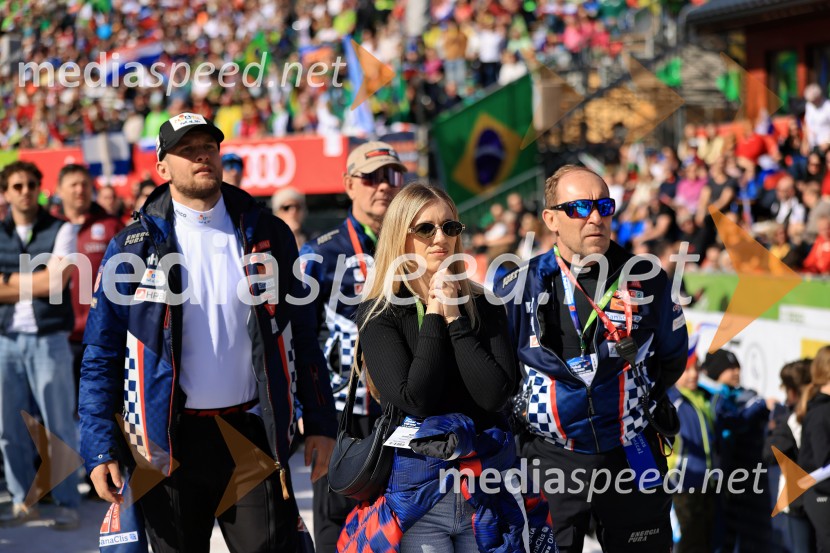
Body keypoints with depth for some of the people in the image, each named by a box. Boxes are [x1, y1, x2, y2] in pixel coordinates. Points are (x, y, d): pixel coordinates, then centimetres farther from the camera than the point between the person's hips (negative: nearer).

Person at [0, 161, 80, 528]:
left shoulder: (61, 231, 2)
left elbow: (54, 282, -10)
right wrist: (35, 284, -10)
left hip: (49, 339, -3)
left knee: (59, 424, -1)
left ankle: (67, 504, 5)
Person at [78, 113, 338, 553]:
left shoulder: (267, 234, 6)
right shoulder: (132, 247, 0)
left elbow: (300, 333, 10)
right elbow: (101, 355, 1)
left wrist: (320, 421, 5)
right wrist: (100, 449, -6)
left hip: (253, 433, 1)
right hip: (170, 442, 0)